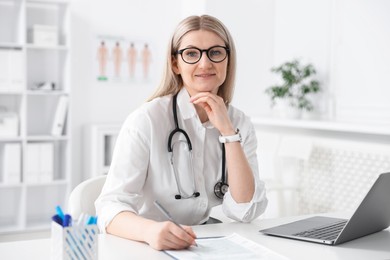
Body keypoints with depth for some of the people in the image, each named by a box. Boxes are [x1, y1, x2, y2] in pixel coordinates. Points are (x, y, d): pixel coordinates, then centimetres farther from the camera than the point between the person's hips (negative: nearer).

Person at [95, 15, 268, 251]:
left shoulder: (240, 123, 1)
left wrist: (228, 132, -16)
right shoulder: (147, 120, -12)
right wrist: (150, 230, -38)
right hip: (150, 247, -2)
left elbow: (245, 211, -8)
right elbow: (111, 206, -19)